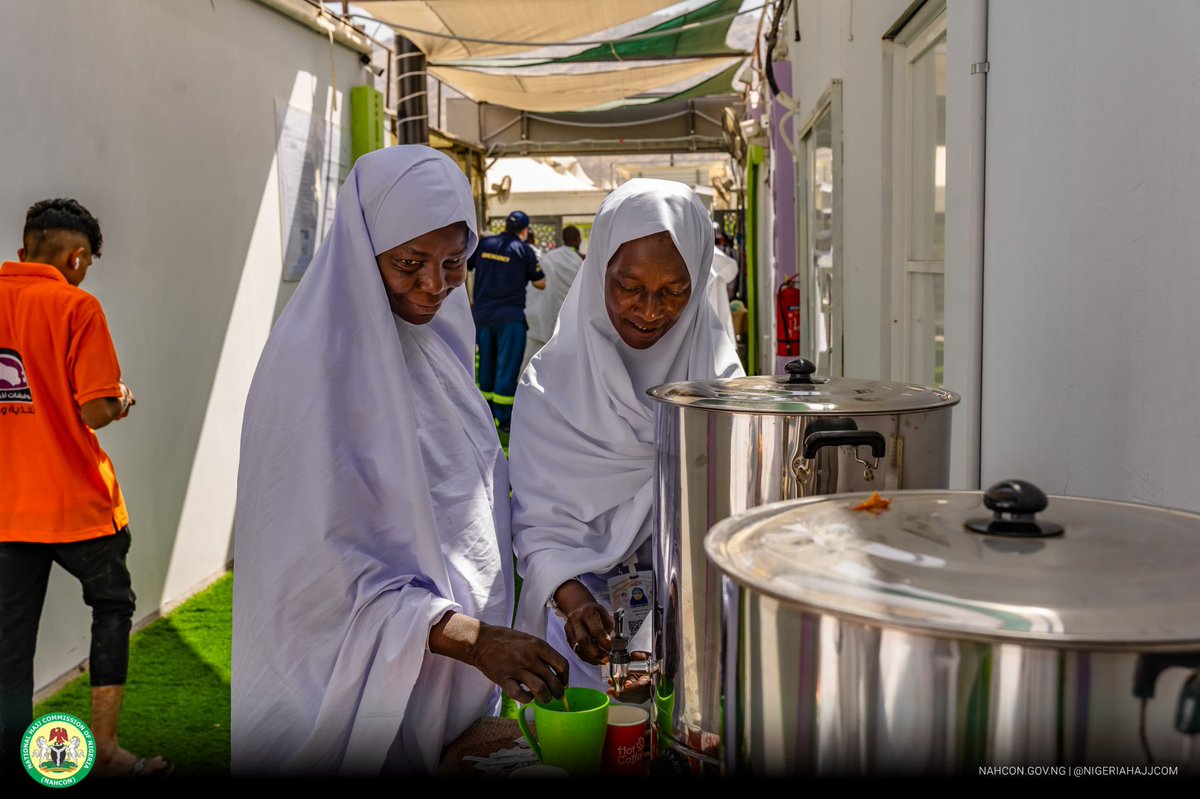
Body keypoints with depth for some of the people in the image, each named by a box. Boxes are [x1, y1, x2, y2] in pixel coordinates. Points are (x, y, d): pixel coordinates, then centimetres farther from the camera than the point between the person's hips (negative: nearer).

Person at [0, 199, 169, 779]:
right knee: (112, 606, 15)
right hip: (76, 503, -4)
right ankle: (104, 747, 16)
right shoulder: (75, 306, -10)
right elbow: (94, 411, -15)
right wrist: (122, 402, 5)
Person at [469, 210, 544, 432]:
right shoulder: (524, 250, -3)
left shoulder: (483, 244, 7)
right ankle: (504, 419, 1)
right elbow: (540, 284, 1)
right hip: (510, 317, -4)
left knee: (486, 365, 14)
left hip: (482, 314, 4)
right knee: (507, 367, 0)